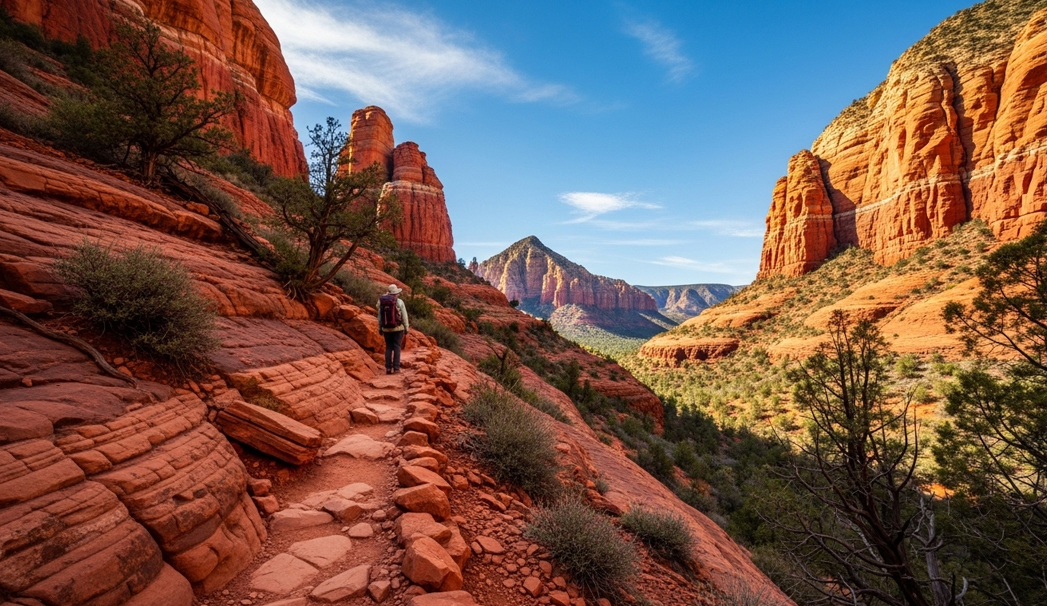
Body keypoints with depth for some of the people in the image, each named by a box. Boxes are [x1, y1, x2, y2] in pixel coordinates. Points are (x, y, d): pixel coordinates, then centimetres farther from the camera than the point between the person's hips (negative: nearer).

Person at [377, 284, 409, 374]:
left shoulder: (382, 302, 2)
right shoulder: (399, 302, -8)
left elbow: (379, 316, 5)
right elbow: (404, 316, -7)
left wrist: (380, 328, 14)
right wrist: (407, 328, 1)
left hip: (386, 329, 3)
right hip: (398, 328, -3)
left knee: (388, 348, 9)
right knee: (397, 347, 2)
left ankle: (388, 368, 4)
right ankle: (396, 368, -1)